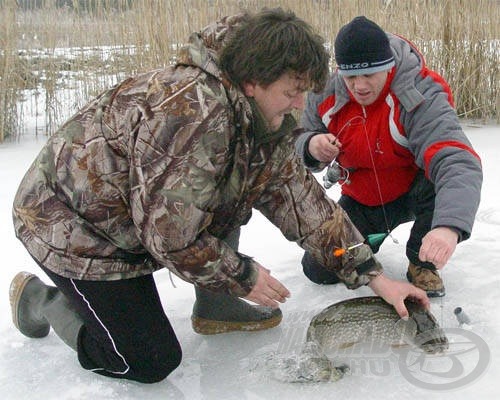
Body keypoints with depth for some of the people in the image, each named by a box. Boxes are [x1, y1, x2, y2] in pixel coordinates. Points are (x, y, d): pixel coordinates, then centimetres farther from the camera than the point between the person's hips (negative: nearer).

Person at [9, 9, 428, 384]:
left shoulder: (265, 123, -4)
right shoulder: (194, 112, -33)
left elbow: (307, 204, -1)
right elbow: (169, 235, -30)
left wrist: (374, 276, -3)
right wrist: (244, 275, -14)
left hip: (141, 222, 8)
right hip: (72, 225, -8)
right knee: (151, 362, -8)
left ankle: (215, 307, 14)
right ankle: (41, 299, 12)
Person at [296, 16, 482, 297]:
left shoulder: (422, 97, -32)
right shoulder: (326, 94, -17)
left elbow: (459, 162, -46)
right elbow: (302, 140, -2)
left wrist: (449, 226, -65)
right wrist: (311, 146, -30)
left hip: (412, 193, -3)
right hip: (360, 199, 4)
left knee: (443, 181, -37)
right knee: (319, 269, -7)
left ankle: (422, 264, -8)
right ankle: (372, 239, 28)